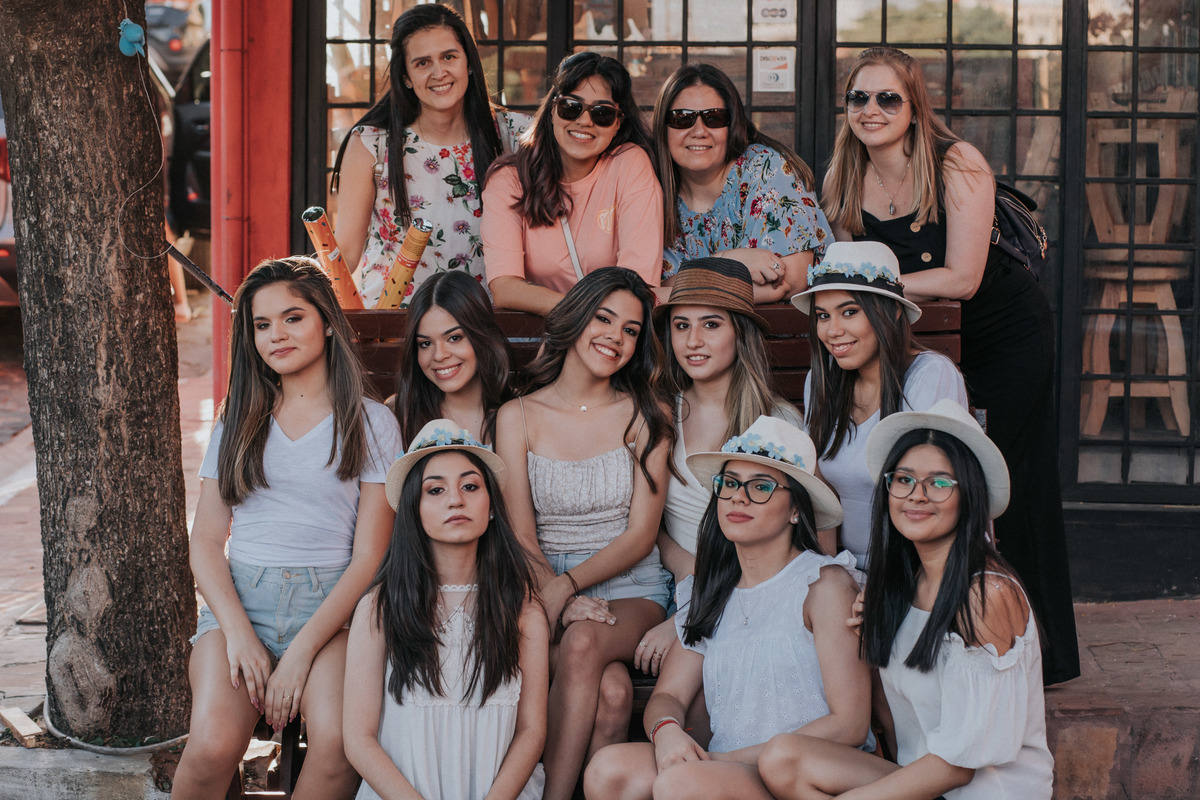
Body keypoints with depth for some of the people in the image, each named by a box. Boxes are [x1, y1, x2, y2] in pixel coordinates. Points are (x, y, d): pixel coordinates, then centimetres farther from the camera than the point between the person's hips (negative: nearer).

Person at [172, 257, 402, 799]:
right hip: (239, 600, 2)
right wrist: (239, 633, -8)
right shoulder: (238, 422, 16)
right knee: (213, 746, -27)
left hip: (330, 609, -2)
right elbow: (206, 542, 10)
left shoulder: (371, 423, 6)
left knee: (337, 745, -31)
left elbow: (370, 556, 0)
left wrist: (301, 652, -12)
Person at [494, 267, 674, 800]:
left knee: (583, 642, -36)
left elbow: (641, 534, -1)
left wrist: (568, 585, -16)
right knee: (609, 696, -33)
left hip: (630, 588, 0)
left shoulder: (645, 414, 6)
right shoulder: (518, 417, 6)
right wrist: (556, 596, -19)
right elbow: (521, 538, 1)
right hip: (544, 588, 0)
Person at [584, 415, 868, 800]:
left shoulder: (823, 583, -4)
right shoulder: (713, 593, 17)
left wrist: (731, 758, -13)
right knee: (608, 769, -22)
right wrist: (666, 731, -12)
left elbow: (849, 724, -9)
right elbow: (668, 694, 15)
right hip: (721, 767, 6)